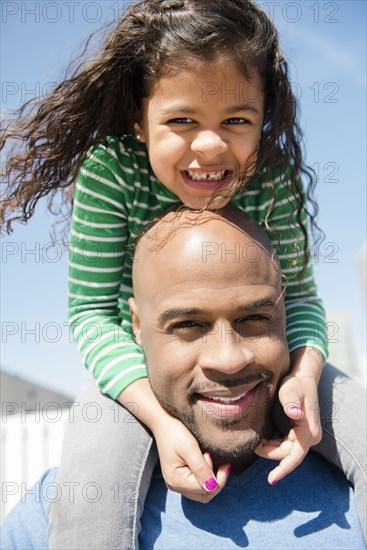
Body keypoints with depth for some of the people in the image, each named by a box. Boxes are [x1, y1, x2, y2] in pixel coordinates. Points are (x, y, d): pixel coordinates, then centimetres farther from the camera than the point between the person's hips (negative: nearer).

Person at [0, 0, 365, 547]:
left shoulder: (274, 175, -17)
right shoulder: (110, 171, -23)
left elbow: (298, 292, -10)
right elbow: (91, 310, -20)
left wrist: (304, 372, -34)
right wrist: (159, 417, -34)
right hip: (140, 369, -2)